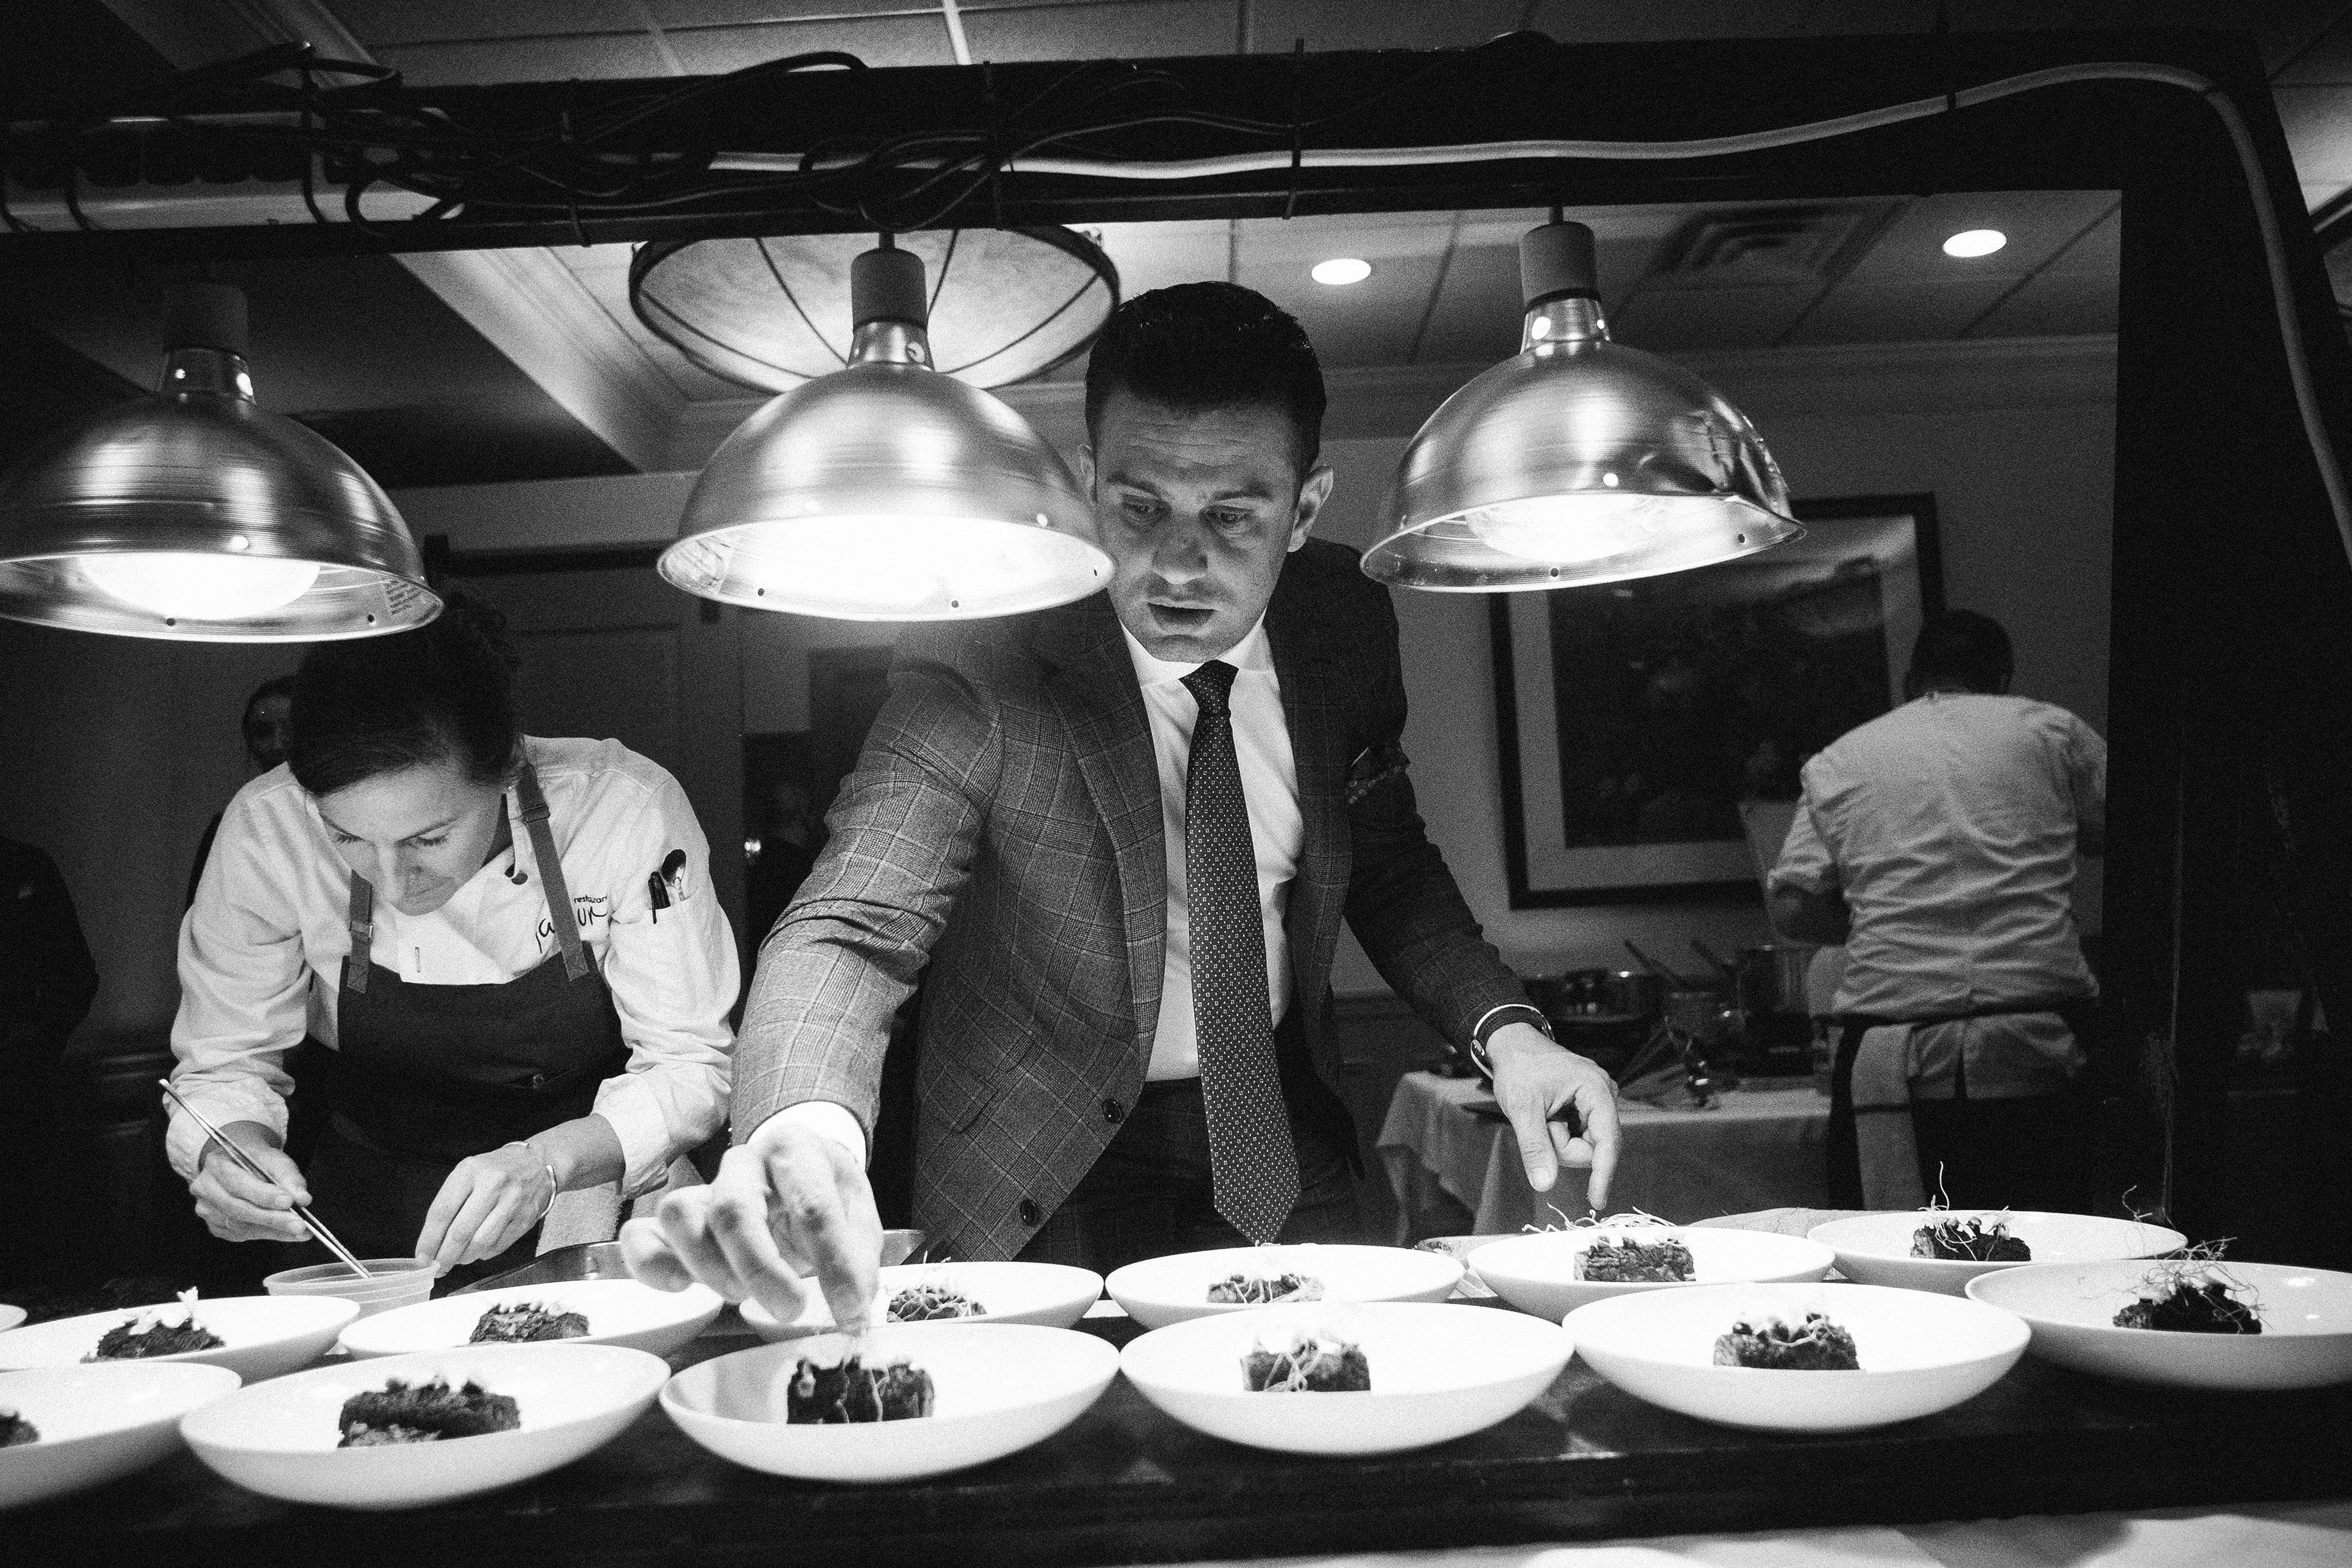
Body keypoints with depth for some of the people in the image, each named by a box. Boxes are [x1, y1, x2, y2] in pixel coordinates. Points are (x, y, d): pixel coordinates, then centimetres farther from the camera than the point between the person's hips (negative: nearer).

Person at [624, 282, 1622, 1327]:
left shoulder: (1345, 624, -11)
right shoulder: (976, 665, -25)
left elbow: (1385, 867, 4)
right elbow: (851, 927, -33)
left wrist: (1502, 1027, -13)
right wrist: (802, 1128, -54)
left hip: (1280, 1140, 4)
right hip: (1047, 1187, -3)